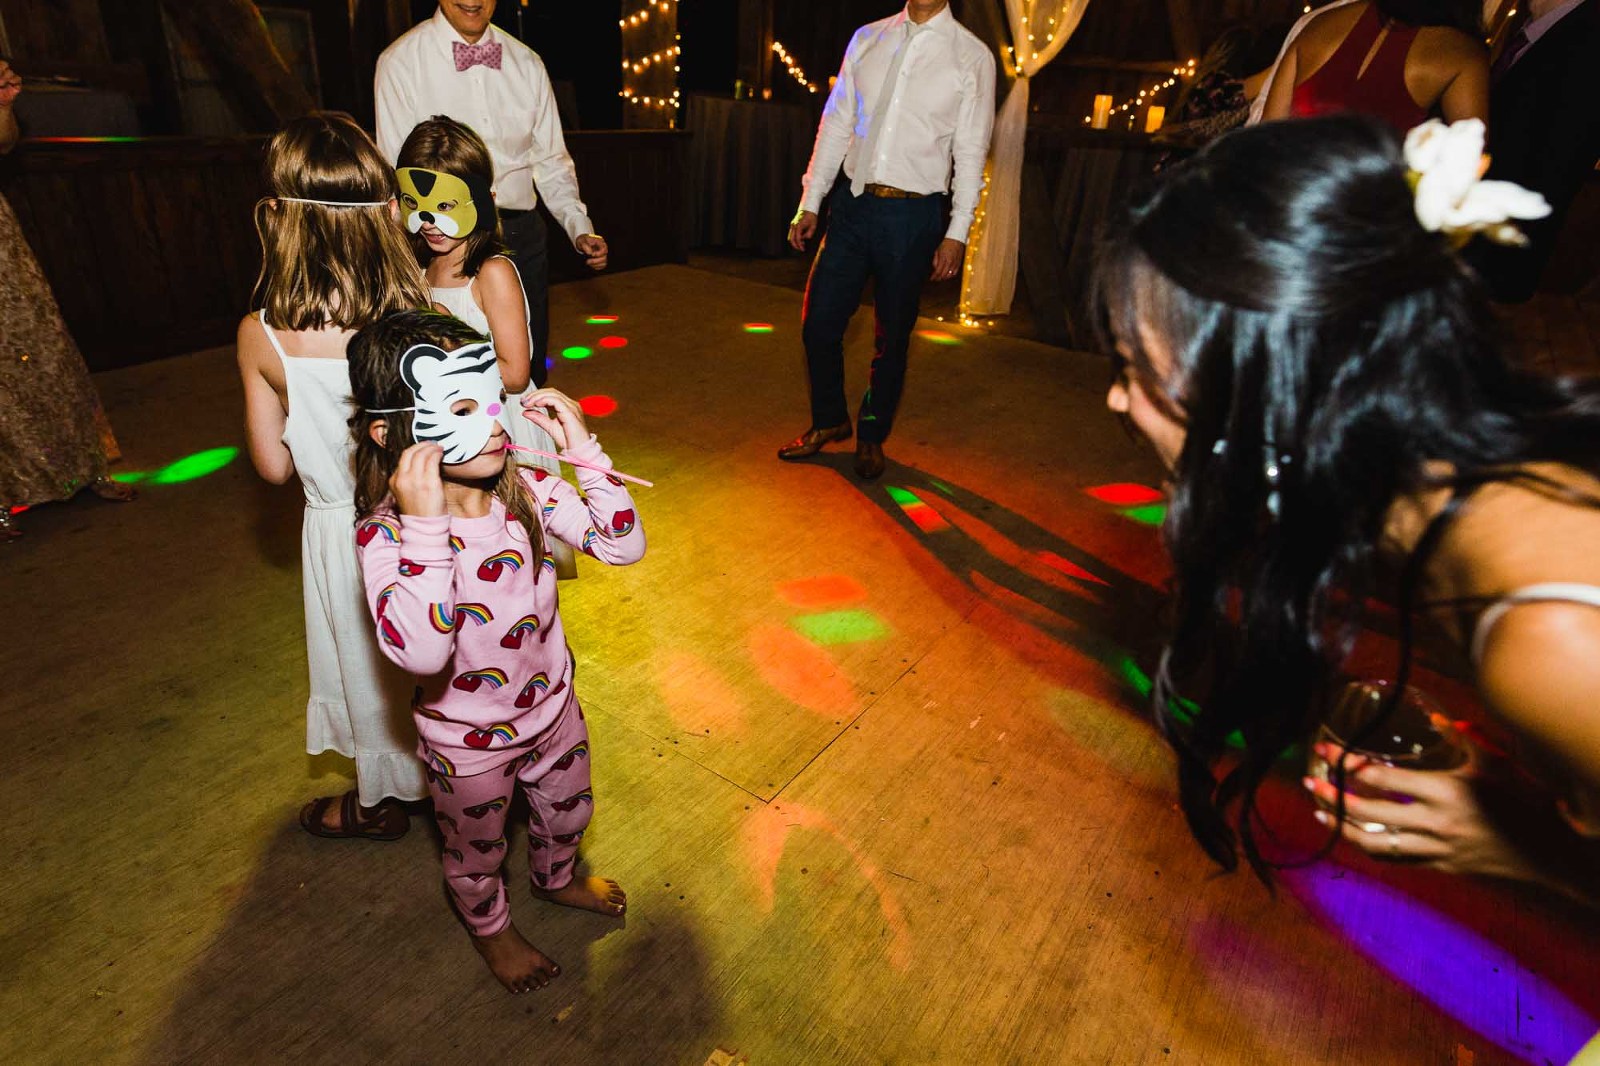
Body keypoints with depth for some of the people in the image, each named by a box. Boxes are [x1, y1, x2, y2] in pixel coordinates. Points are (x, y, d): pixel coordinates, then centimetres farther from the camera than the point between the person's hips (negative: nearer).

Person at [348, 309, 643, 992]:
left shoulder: (526, 488, -17)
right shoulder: (388, 533, -30)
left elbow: (623, 544, -16)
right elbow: (421, 654, -43)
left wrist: (584, 450, -24)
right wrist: (426, 524, -47)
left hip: (551, 708, 4)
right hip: (468, 743, -4)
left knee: (567, 812, 31)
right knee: (476, 853, 26)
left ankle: (555, 879, 65)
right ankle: (490, 929, 59)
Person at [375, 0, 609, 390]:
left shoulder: (527, 63, 9)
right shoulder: (401, 61, -3)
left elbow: (551, 161, 12)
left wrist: (580, 228, -1)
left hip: (522, 234, 4)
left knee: (529, 373, 10)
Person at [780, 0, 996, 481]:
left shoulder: (972, 57, 0)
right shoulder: (867, 39, 10)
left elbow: (970, 153, -2)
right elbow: (836, 124, 10)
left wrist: (957, 233, -8)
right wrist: (810, 202, 8)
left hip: (913, 215, -3)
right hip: (852, 204, 3)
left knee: (892, 337, 7)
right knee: (819, 323, 4)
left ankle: (872, 437, 26)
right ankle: (829, 420, 28)